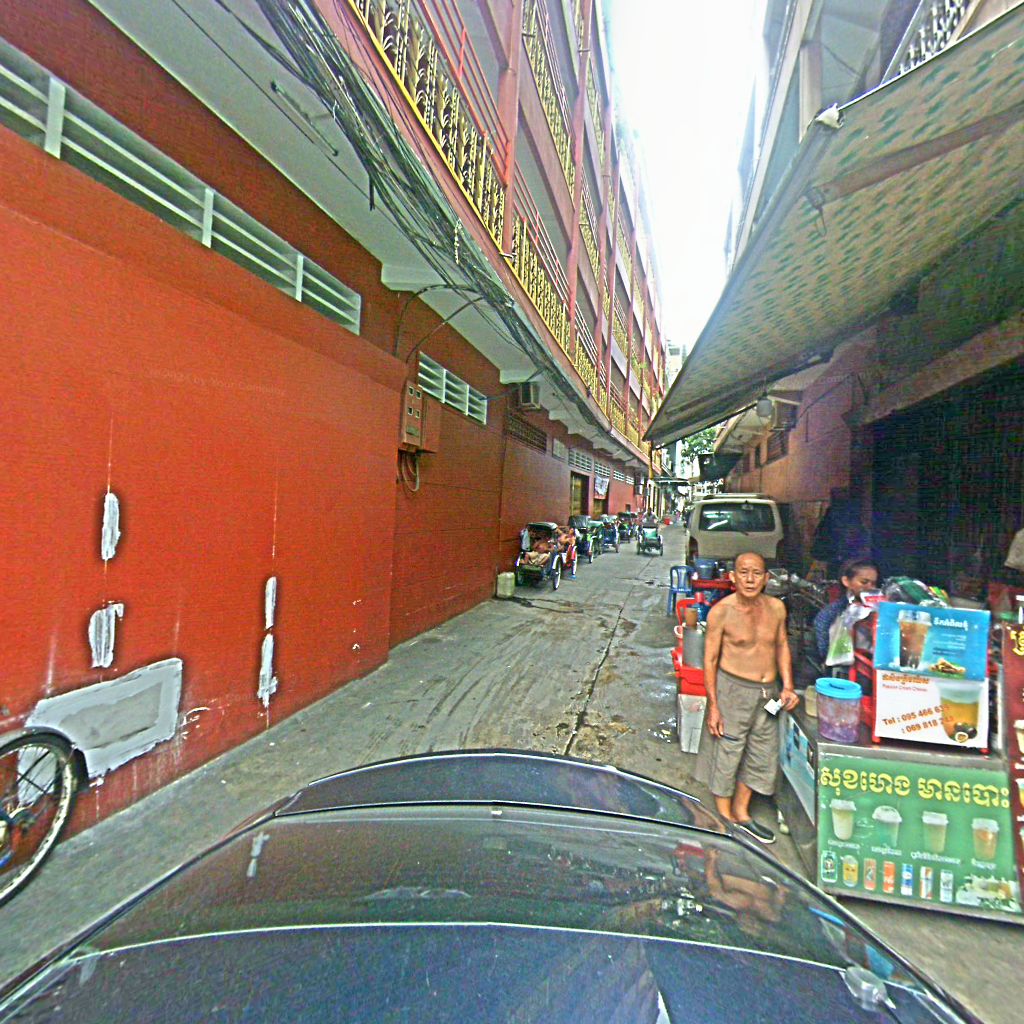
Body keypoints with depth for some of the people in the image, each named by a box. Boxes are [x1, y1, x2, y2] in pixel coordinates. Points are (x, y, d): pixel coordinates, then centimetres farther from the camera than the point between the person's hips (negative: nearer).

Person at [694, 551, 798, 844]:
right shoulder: (721, 611, -16)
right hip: (733, 690, -5)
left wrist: (787, 686, 3)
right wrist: (713, 705, -13)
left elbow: (781, 645, 13)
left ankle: (741, 812, 40)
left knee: (761, 755, 18)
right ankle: (725, 818, 30)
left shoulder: (776, 607, -1)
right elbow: (710, 659, -12)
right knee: (726, 755, 7)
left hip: (768, 693, 6)